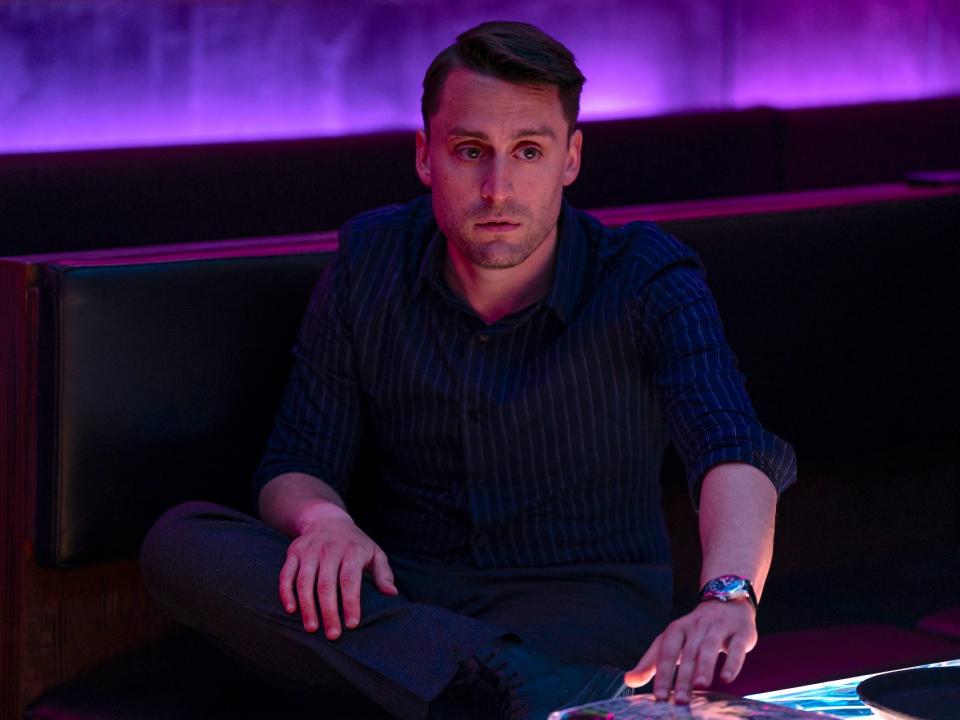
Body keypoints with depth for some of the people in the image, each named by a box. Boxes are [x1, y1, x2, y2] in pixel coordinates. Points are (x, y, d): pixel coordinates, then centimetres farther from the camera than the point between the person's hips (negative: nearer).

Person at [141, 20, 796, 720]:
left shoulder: (648, 280, -8)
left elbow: (734, 450, -25)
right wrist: (323, 520, -22)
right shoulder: (369, 260, 3)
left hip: (582, 599, -6)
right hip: (404, 594, 6)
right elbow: (294, 468, 6)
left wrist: (729, 597, -48)